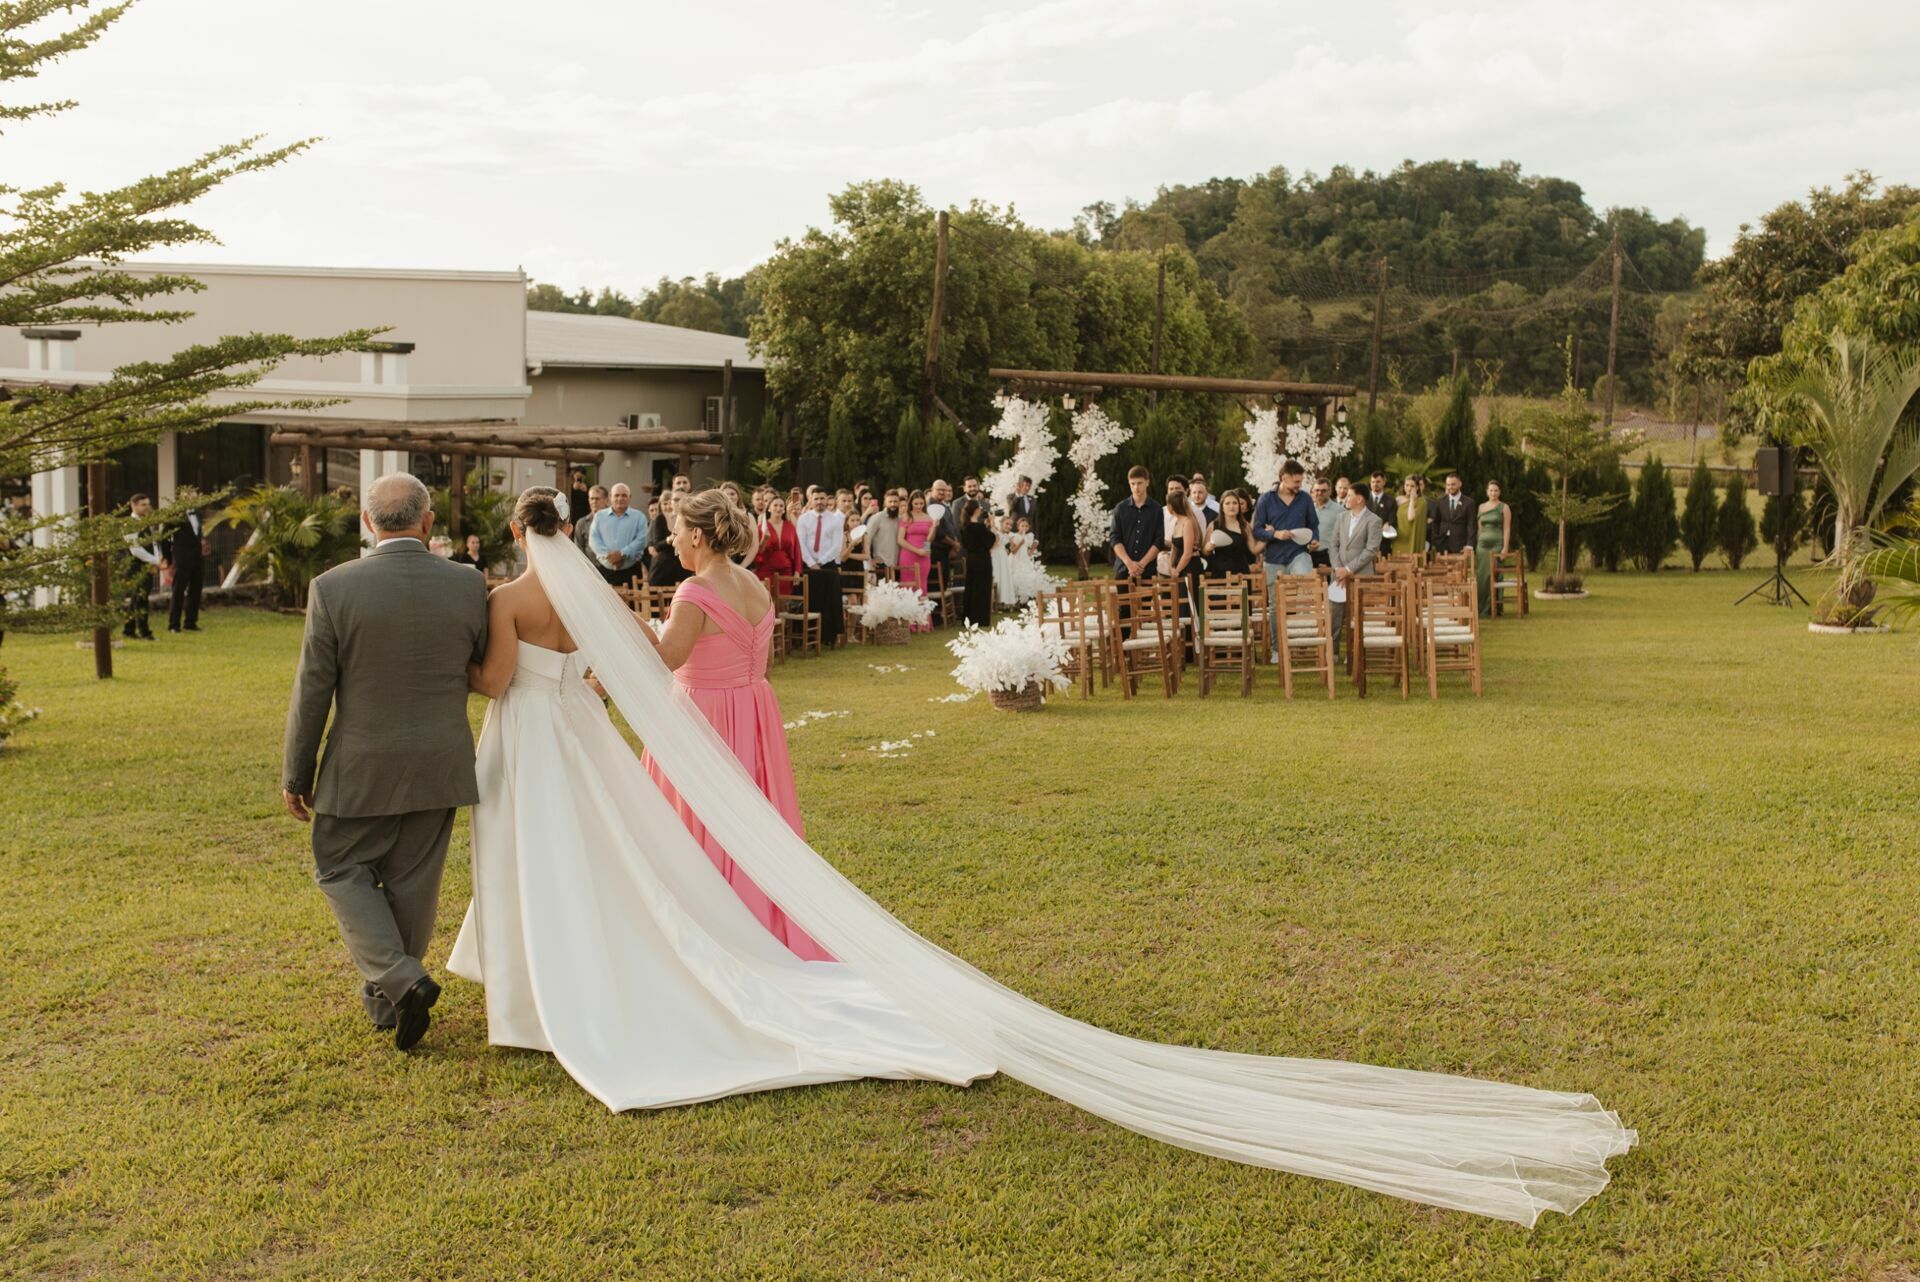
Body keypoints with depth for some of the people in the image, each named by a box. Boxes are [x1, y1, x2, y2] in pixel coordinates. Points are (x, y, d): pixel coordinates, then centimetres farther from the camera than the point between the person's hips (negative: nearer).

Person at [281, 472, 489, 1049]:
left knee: (342, 871, 15)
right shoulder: (468, 585, -8)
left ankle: (400, 979, -1)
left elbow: (311, 691, -8)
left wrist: (296, 774, 3)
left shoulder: (333, 588, -13)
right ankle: (387, 998, 30)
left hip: (363, 768, -2)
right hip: (441, 764, 3)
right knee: (412, 883, 15)